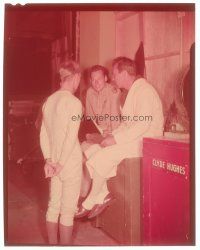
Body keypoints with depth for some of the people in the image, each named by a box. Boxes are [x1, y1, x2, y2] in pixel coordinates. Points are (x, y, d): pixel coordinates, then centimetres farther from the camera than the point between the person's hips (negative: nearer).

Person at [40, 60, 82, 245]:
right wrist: (61, 164, -13)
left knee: (54, 206, 16)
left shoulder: (50, 100, 8)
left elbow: (44, 134, 8)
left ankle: (53, 244, 28)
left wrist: (49, 159, 7)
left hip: (54, 162, 7)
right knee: (68, 210, 3)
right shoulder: (74, 102, -14)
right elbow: (71, 137, -19)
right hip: (70, 161, -7)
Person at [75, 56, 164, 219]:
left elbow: (142, 124, -25)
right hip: (132, 139, 10)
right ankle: (103, 195, -1)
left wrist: (116, 139, -21)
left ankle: (89, 203, -1)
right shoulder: (133, 91, 17)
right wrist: (113, 135, 5)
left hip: (144, 142, -10)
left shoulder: (143, 90, -15)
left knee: (102, 156, -19)